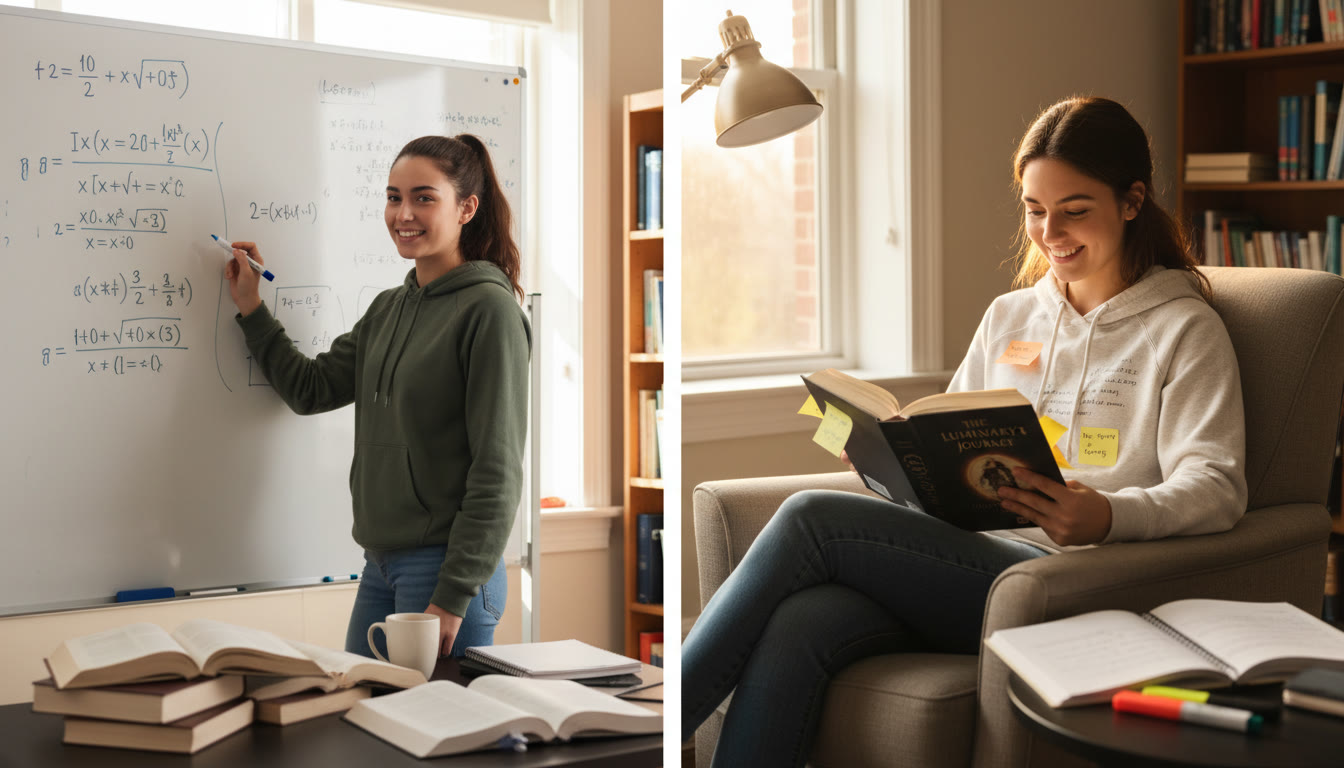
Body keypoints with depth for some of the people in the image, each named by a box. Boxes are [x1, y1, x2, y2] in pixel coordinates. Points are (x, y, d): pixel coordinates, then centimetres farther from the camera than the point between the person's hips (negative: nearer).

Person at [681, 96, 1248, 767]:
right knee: (795, 626, -29)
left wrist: (1109, 517, -27)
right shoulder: (1008, 316, 25)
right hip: (967, 562, 5)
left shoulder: (1185, 329, 7)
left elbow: (1217, 487, -6)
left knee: (811, 517, -24)